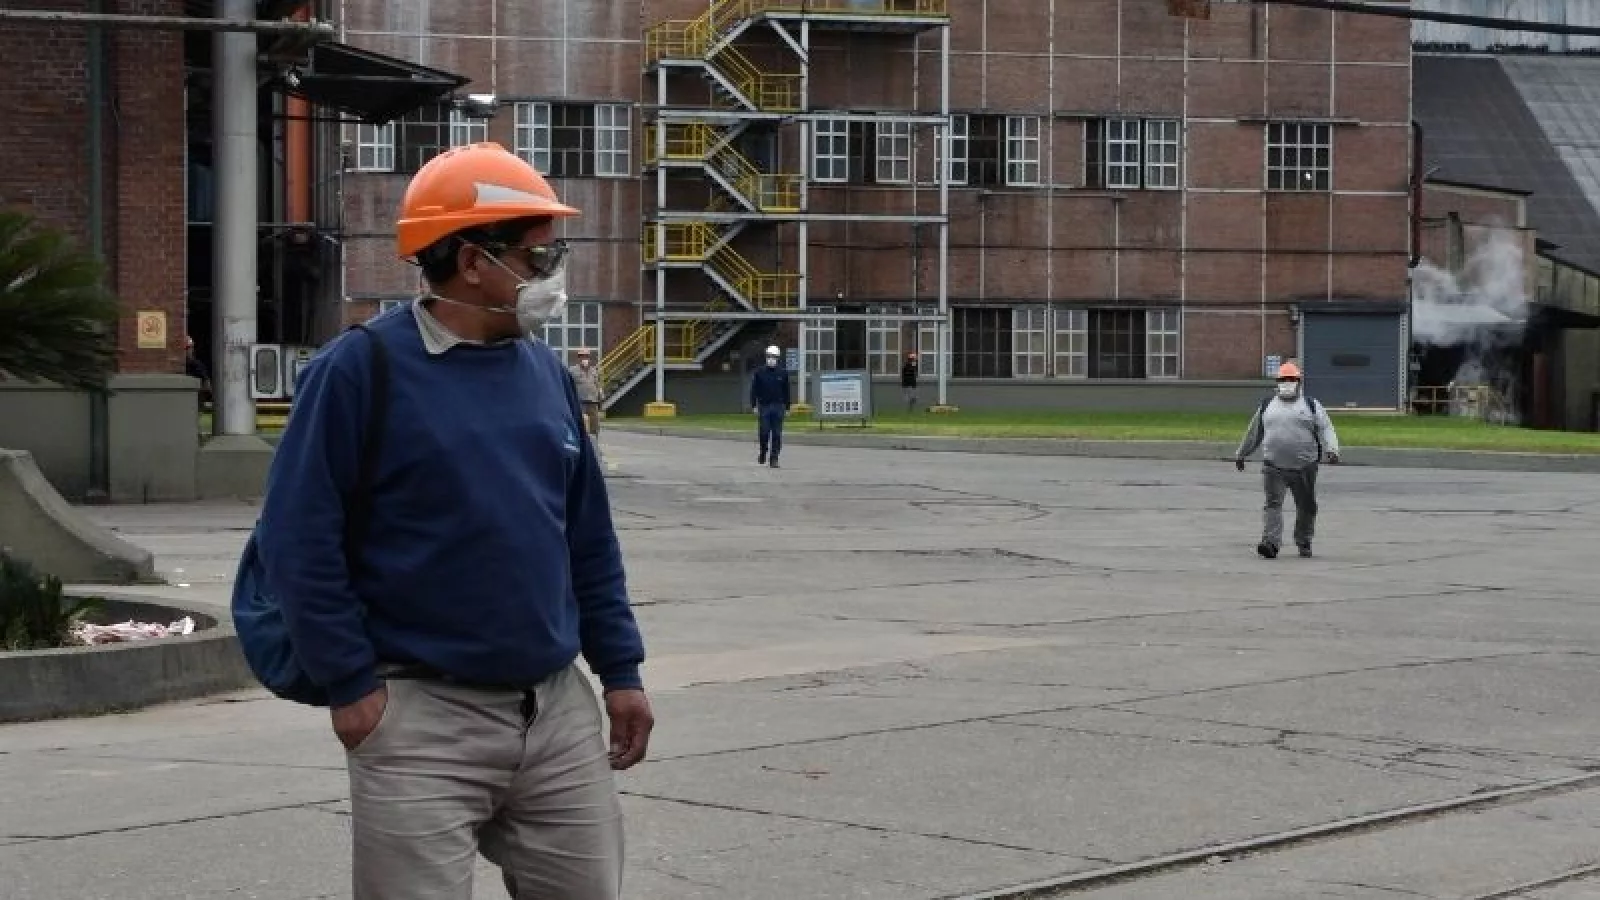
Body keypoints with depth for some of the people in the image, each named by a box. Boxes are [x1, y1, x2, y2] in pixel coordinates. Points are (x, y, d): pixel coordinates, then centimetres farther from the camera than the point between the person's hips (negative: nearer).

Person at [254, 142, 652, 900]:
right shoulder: (362, 369, -9)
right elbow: (299, 539, -11)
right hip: (422, 720, -6)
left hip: (558, 710, 6)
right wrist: (350, 684, -12)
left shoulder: (546, 373, 10)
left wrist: (620, 670, 11)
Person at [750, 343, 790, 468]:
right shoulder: (759, 372, 3)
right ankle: (763, 453, 23)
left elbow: (786, 391, 11)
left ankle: (774, 458, 0)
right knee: (763, 432, -1)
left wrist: (787, 407, 8)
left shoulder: (783, 373, 7)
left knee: (777, 434, -3)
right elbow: (754, 390, 4)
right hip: (763, 406, -1)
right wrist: (754, 405, -4)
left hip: (778, 407, 1)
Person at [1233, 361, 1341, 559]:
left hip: (1304, 467, -1)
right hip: (1273, 466, 1)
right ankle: (1271, 543, -20)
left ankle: (1304, 542, 27)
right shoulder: (1267, 406, 13)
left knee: (1306, 507, 9)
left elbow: (1326, 429, -1)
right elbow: (1254, 433, 23)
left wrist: (1332, 450, -18)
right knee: (1273, 503, -12)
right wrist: (1241, 454, 28)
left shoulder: (1311, 406, 6)